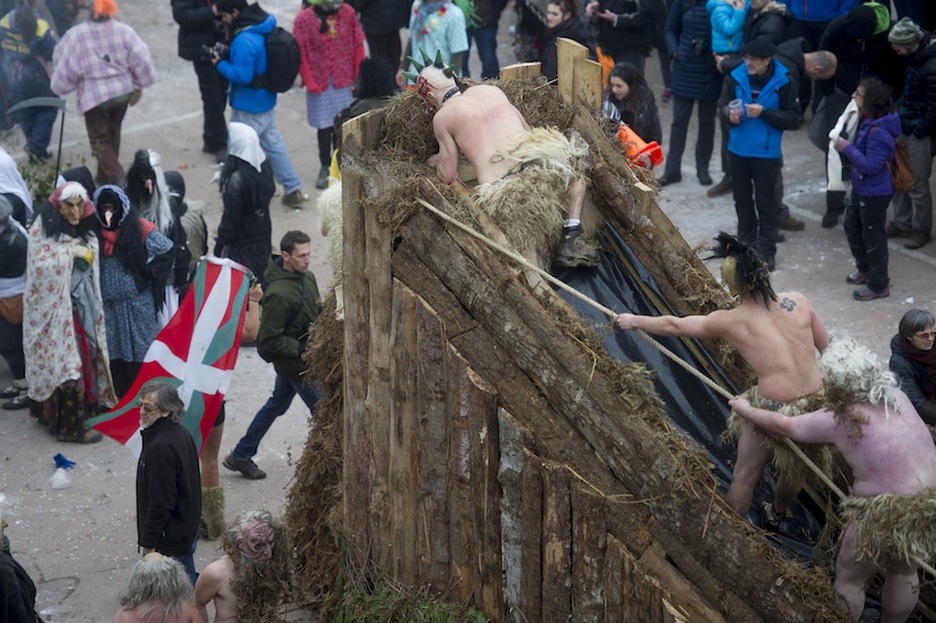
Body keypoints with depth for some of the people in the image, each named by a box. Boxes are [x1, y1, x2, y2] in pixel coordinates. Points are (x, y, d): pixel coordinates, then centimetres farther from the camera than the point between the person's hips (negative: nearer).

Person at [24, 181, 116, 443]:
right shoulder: (43, 230, -11)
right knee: (64, 359, -7)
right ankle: (69, 424, -1)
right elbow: (41, 265, -21)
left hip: (81, 305, 7)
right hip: (56, 307, -7)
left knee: (83, 356, 8)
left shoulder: (85, 233, 10)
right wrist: (71, 252, -19)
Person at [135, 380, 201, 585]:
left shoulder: (161, 448, -26)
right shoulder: (180, 433, 5)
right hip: (186, 532, 10)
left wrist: (149, 545, -16)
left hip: (169, 541, -10)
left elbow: (160, 503, -24)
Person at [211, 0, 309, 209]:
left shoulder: (244, 41, -30)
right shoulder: (264, 26, 1)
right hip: (265, 101, 9)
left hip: (248, 107, -9)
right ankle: (293, 190, 23)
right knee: (273, 143, 18)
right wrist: (228, 56, 3)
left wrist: (220, 64, -16)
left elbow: (242, 75, -29)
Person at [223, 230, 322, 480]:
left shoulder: (307, 277, -1)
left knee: (277, 404, 21)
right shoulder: (278, 294, -27)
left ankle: (240, 456, 32)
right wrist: (302, 349, -22)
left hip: (304, 355, 9)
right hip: (293, 363, -9)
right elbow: (269, 339, -23)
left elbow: (316, 313, 16)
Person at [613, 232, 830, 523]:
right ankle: (776, 515, 55)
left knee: (744, 476, 19)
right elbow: (828, 349, 6)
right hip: (817, 401, 4)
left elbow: (673, 325, 7)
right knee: (796, 465, 29)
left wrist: (635, 321, 22)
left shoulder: (731, 322, -6)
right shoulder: (798, 301, -2)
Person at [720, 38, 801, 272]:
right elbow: (725, 106, 8)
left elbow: (794, 118, -12)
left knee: (766, 202, 2)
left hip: (766, 153, -4)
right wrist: (730, 114, -16)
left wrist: (764, 113, -23)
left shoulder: (783, 83, -13)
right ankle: (746, 242, 33)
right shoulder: (736, 77, -4)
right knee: (742, 198, 17)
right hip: (738, 149, 4)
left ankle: (767, 250, 11)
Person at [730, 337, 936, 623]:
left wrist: (745, 410, 18)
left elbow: (783, 426, 2)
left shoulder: (839, 419, -12)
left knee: (849, 578, 19)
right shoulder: (897, 397, 3)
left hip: (887, 516, -6)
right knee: (904, 572, 30)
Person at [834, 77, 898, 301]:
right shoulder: (867, 122, -1)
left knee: (873, 236, 4)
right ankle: (865, 270, 42)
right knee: (852, 228, 24)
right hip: (861, 188, 10)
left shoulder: (878, 132, -30)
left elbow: (871, 165, -29)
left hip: (874, 193, -10)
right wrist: (847, 145, -2)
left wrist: (847, 148, -26)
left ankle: (879, 284, 18)